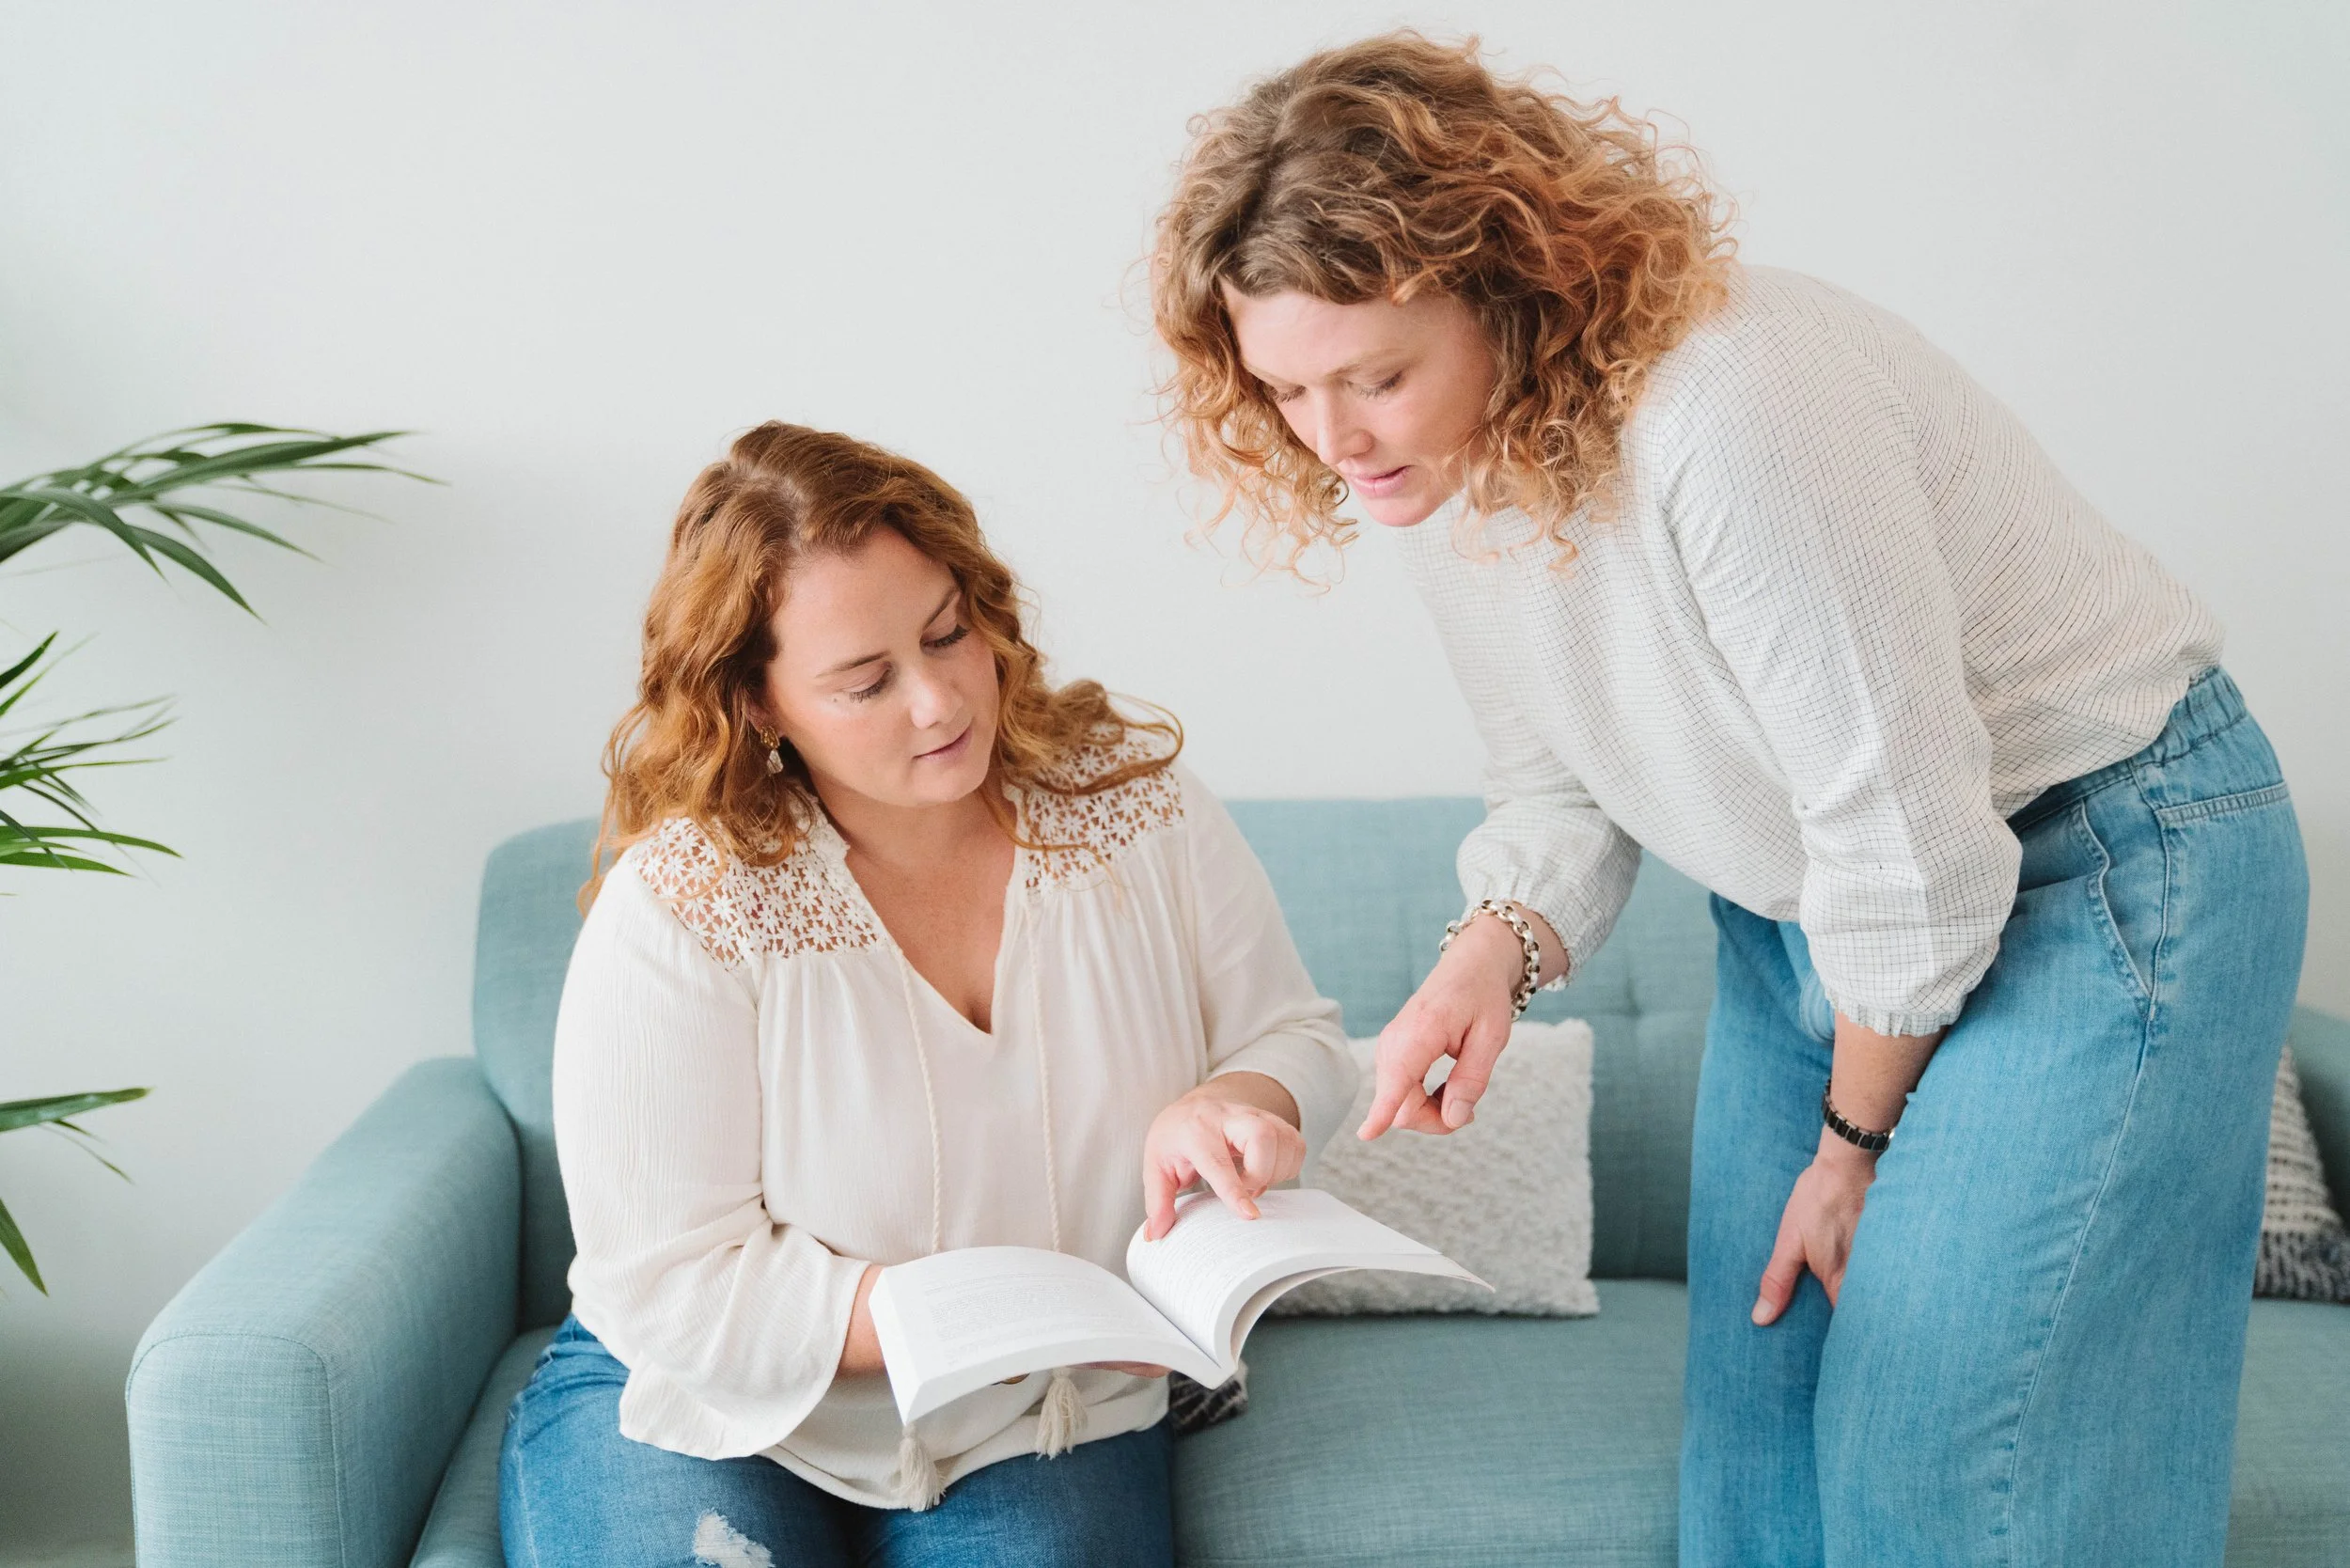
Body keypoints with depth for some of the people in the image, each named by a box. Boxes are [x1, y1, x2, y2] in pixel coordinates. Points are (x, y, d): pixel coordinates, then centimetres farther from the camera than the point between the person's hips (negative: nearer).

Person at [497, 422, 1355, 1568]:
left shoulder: (1132, 800, -8)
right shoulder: (682, 912, -19)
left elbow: (1299, 1041, 2)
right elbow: (674, 1284, -18)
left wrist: (1236, 1104, -23)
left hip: (1038, 1431, 2)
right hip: (720, 1405, -1)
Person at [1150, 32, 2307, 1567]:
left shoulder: (1737, 410, -33)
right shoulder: (1438, 467, -6)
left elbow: (1908, 835, -27)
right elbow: (1566, 778, 6)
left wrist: (1857, 1141, -12)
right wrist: (1498, 950, -15)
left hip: (2103, 870, -8)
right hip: (1812, 911, 8)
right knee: (1756, 1405, 11)